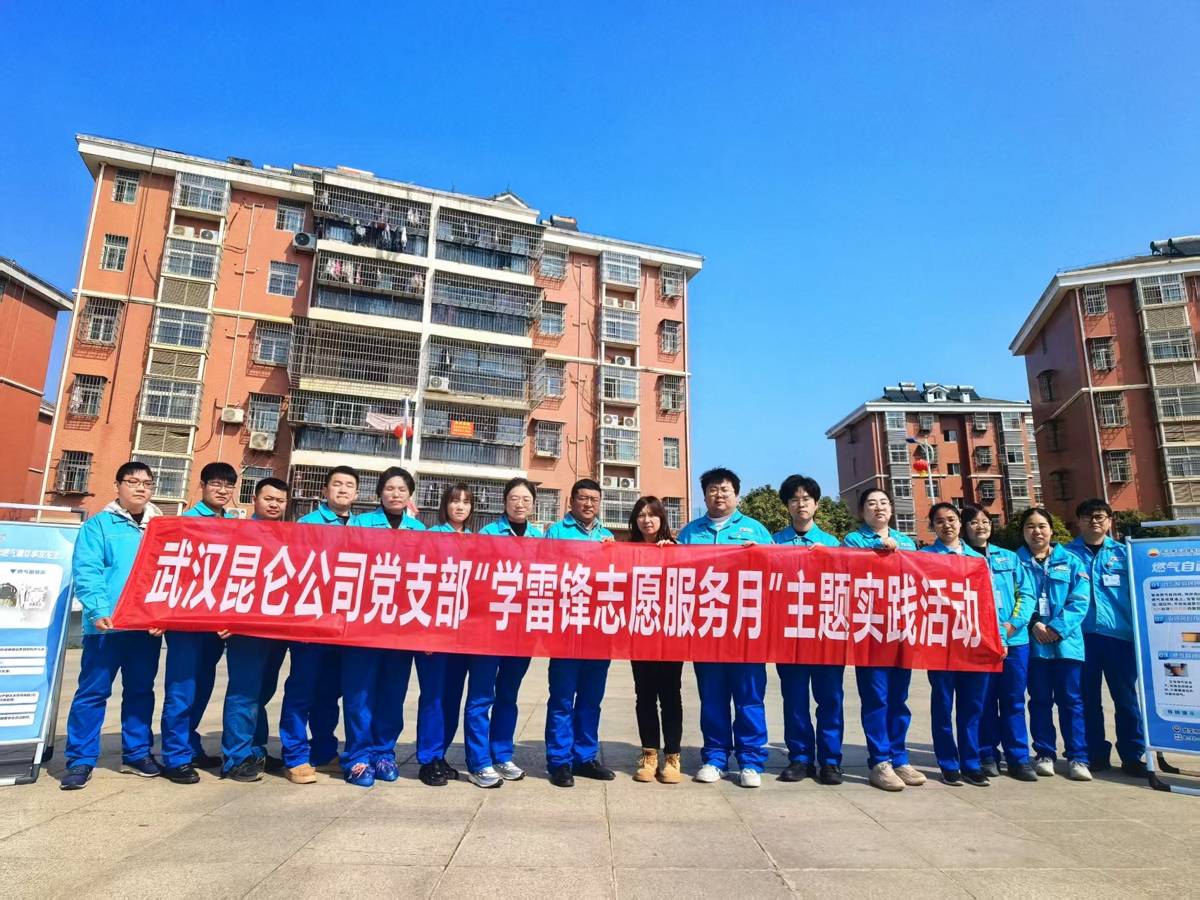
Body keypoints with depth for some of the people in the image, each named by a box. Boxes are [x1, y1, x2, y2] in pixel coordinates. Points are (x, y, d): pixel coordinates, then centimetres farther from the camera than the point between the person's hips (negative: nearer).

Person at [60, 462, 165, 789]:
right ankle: (80, 760, 15)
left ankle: (137, 753, 25)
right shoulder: (98, 525, 0)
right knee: (93, 691, 2)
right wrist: (99, 610, -23)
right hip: (108, 625, -4)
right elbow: (85, 572, -10)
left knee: (141, 690, 13)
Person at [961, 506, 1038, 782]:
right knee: (984, 700, 3)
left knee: (1014, 700, 8)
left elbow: (1026, 594, 7)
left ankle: (1019, 759, 16)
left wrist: (1013, 624, -8)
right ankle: (987, 755, 14)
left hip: (1016, 639, 3)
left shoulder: (1009, 558, 14)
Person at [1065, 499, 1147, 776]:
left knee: (1126, 698, 5)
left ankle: (1133, 757, 18)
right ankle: (1096, 754, 20)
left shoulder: (1124, 553, 10)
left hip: (1119, 635, 1)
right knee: (1088, 699, 8)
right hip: (1082, 637, 0)